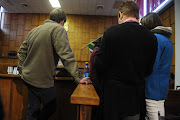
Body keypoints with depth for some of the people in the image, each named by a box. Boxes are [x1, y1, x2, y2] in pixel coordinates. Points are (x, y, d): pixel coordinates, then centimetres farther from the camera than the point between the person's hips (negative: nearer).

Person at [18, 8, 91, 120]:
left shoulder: (34, 30, 12)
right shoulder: (58, 29, -12)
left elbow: (22, 51, 16)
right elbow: (67, 56, -22)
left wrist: (22, 71, 22)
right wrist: (78, 78, -20)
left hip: (28, 77, 9)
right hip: (42, 80, -8)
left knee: (33, 110, 20)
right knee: (51, 108, 12)